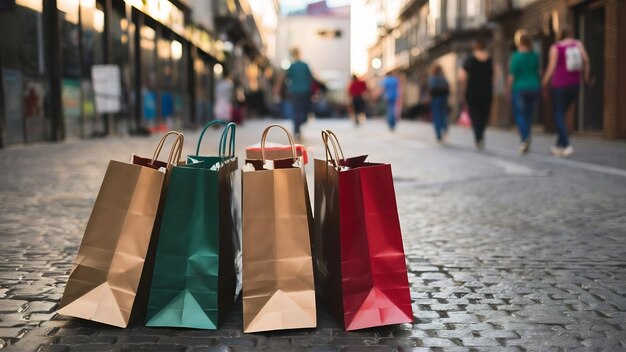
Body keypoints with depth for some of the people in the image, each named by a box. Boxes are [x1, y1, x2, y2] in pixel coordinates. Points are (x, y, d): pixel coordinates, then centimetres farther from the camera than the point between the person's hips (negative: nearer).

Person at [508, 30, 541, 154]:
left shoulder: (516, 56, -11)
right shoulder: (535, 55, 4)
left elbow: (512, 75, -9)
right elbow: (537, 71, 12)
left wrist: (508, 89, 0)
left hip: (519, 88, -5)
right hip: (534, 87, 5)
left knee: (519, 115, -1)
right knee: (528, 114, 13)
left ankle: (525, 137, -23)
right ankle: (526, 144, 16)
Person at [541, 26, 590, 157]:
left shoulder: (555, 47, -3)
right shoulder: (578, 44, 7)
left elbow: (551, 68, -7)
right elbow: (586, 59, -7)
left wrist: (544, 84, 2)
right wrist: (586, 76, 1)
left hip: (559, 84, -5)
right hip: (575, 85, 5)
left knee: (558, 116, -1)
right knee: (562, 114, 15)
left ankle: (566, 145, -15)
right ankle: (559, 145, 16)